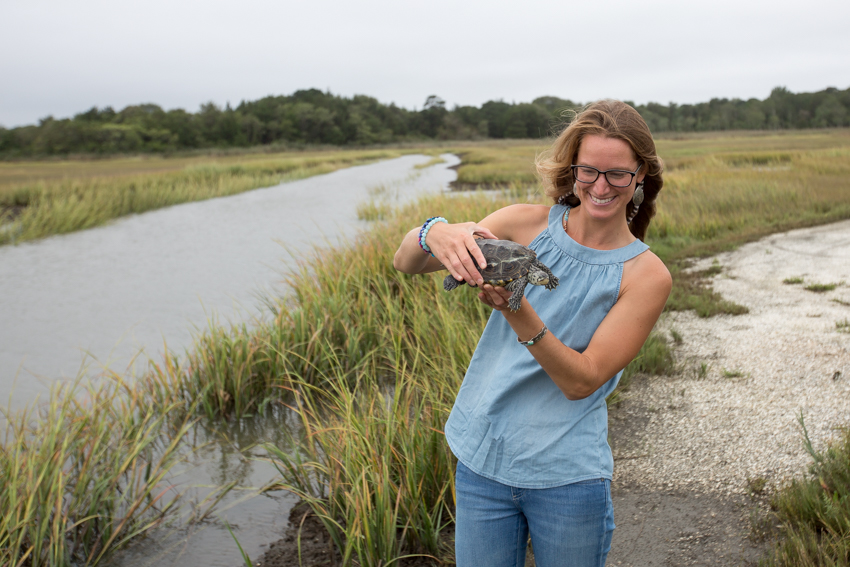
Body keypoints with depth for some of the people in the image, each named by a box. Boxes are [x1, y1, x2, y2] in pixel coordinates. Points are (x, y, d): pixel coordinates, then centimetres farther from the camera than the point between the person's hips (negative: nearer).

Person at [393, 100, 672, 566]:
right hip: (482, 461, 2)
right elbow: (404, 264, -8)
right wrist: (435, 234, -31)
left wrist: (516, 309, -29)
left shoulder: (646, 274, -7)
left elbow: (581, 381, -14)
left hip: (568, 475, -1)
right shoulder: (526, 224, -3)